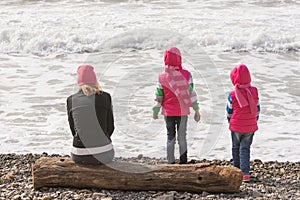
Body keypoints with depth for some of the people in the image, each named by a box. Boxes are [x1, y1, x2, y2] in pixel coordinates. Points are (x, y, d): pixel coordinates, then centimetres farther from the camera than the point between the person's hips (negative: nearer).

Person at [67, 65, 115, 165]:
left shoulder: (71, 100, -4)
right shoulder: (105, 97, -8)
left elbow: (74, 130, 7)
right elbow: (110, 128, 2)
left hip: (79, 157, 1)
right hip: (104, 155, -1)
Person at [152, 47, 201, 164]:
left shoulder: (162, 77, -7)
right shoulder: (186, 74, -9)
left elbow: (159, 97, -2)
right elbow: (191, 93, -6)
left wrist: (155, 112, 12)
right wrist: (196, 110, 2)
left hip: (168, 112, 1)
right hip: (182, 111, -1)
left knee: (170, 137, 12)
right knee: (182, 137, 9)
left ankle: (171, 162, 14)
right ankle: (183, 161, 10)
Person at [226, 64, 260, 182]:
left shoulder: (232, 94, -13)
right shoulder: (254, 91, -6)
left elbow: (229, 111, -1)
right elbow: (257, 108, 4)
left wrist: (230, 121, 19)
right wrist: (255, 120, 19)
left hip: (236, 126, -1)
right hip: (250, 126, 1)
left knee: (236, 148, 17)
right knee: (245, 149, 6)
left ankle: (237, 170, 29)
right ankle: (245, 173, -4)